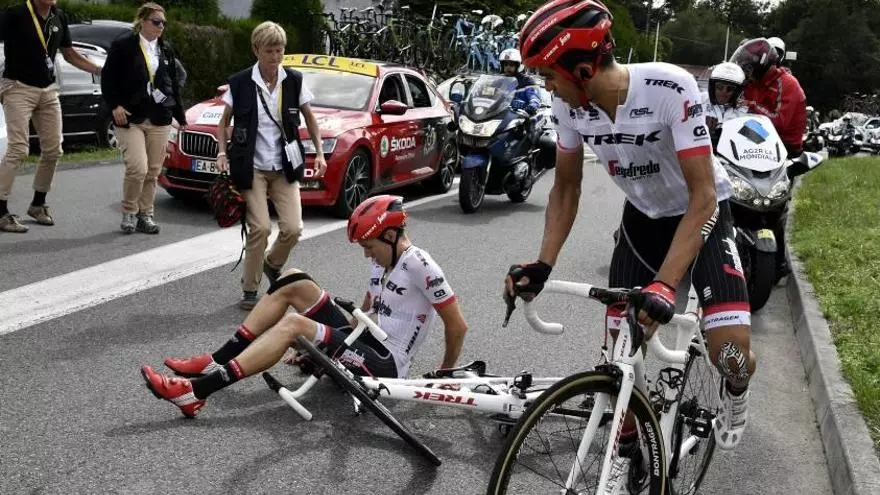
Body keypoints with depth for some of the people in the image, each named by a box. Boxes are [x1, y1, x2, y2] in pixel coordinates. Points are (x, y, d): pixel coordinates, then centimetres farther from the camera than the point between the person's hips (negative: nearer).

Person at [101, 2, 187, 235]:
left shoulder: (166, 50, 12)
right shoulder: (123, 46, -2)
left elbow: (174, 84, 17)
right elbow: (107, 78, -1)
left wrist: (180, 115, 16)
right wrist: (115, 105, -12)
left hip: (160, 119, 5)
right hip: (130, 118, -4)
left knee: (153, 171, 5)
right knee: (138, 168, -14)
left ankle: (145, 214, 18)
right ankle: (129, 212, 8)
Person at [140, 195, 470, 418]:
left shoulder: (419, 265, -16)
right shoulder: (381, 262, 12)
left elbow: (458, 327, -15)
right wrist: (314, 344, 15)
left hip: (384, 366, -9)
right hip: (366, 343, 9)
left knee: (293, 324, -28)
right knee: (293, 281, -3)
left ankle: (197, 392, -31)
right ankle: (216, 362, -5)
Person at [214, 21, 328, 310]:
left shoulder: (294, 81, 0)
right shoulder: (240, 83, -5)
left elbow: (310, 119, 11)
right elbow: (224, 121, 7)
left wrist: (319, 152, 1)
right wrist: (222, 153, -7)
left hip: (285, 167, 2)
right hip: (251, 167, -2)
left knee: (293, 228, -6)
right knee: (260, 227, -12)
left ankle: (272, 265, 27)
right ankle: (250, 290, 6)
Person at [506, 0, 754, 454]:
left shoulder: (671, 88, -34)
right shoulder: (569, 105, -19)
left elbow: (703, 196, -33)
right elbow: (566, 188, -5)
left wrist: (665, 285, -42)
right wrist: (543, 264, -17)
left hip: (701, 213, -4)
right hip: (642, 218, 4)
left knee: (730, 352, -18)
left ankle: (735, 391, 20)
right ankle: (626, 446, 25)